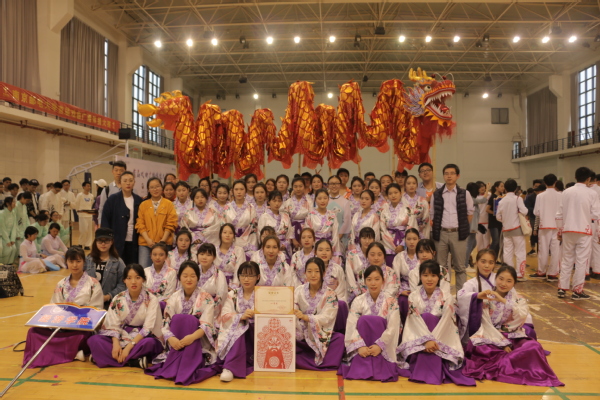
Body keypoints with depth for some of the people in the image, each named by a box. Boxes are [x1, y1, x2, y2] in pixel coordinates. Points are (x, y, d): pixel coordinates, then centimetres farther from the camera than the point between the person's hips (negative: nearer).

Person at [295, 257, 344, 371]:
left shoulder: (330, 294, -3)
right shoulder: (299, 291, 5)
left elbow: (326, 318, -14)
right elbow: (292, 311, -6)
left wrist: (305, 317, -30)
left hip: (321, 338, -1)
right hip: (302, 337, 2)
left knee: (340, 338, -28)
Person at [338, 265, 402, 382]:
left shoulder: (391, 301, -6)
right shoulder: (358, 301, -4)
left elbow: (393, 328, -13)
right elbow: (351, 326, -13)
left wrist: (379, 345, -25)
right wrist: (360, 346, -27)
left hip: (383, 343, -1)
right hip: (364, 341, 1)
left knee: (376, 320, -27)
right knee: (363, 320, -27)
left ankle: (378, 364, -24)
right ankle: (361, 364, -24)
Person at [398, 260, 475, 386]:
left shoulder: (447, 298, -3)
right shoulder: (413, 296, -2)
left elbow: (445, 321, -13)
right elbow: (416, 321, -13)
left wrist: (434, 340, -27)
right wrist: (427, 340, -29)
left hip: (442, 336, -1)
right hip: (418, 336, 1)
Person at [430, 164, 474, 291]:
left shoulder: (465, 194, 3)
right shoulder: (436, 195, 6)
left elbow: (470, 213, 10)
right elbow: (432, 214, 11)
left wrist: (463, 228, 6)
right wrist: (436, 228, 3)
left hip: (458, 233, -1)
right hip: (441, 233, 1)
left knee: (460, 267, 5)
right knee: (440, 266, 7)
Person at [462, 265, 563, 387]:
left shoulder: (518, 299, 5)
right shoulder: (486, 299, 1)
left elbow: (523, 316, -18)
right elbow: (486, 324, -6)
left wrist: (503, 301, -28)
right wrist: (502, 344, -18)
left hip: (514, 338, 2)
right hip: (492, 337, -2)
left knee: (533, 346, -31)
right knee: (475, 344, -34)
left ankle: (494, 364, -24)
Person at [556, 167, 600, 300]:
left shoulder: (566, 192, 2)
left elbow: (559, 214, 5)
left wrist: (560, 230, 15)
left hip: (568, 231, 3)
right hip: (584, 231, -3)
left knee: (566, 259, 12)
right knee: (581, 261, 5)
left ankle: (562, 288, 15)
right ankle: (577, 290, 9)